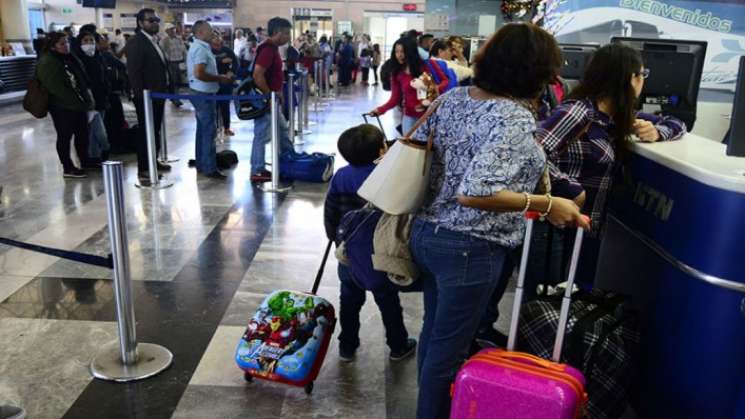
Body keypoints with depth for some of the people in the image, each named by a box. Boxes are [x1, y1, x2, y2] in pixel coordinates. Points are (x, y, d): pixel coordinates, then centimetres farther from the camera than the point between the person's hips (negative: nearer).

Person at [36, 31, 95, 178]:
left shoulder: (69, 58, 13)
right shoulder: (46, 63, -13)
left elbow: (82, 79, 17)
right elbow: (56, 88, -20)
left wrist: (87, 99, 5)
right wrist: (76, 102, -21)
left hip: (79, 104, 8)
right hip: (62, 107, -8)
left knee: (83, 134, 13)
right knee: (65, 137, 2)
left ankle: (85, 162, 26)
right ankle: (68, 168, 11)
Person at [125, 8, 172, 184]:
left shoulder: (155, 41, 15)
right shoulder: (135, 42, -12)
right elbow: (133, 72, -18)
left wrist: (169, 87, 9)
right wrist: (141, 95, -22)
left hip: (159, 94, 8)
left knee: (156, 130, 16)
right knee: (145, 132, -2)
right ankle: (143, 169, 4)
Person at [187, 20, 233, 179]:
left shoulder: (200, 47, 14)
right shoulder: (200, 49, -17)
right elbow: (199, 74, -28)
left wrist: (221, 77, 9)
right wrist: (220, 78, -18)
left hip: (202, 93, 10)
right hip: (203, 94, -10)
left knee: (203, 130, 15)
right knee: (209, 131, -7)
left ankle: (201, 164, 22)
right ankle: (209, 168, -3)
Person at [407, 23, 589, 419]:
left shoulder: (452, 97, 2)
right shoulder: (514, 119, -21)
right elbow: (474, 193, -32)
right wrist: (545, 204, -22)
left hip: (425, 231, 9)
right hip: (468, 249, -8)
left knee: (434, 332, 25)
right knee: (449, 347, 11)